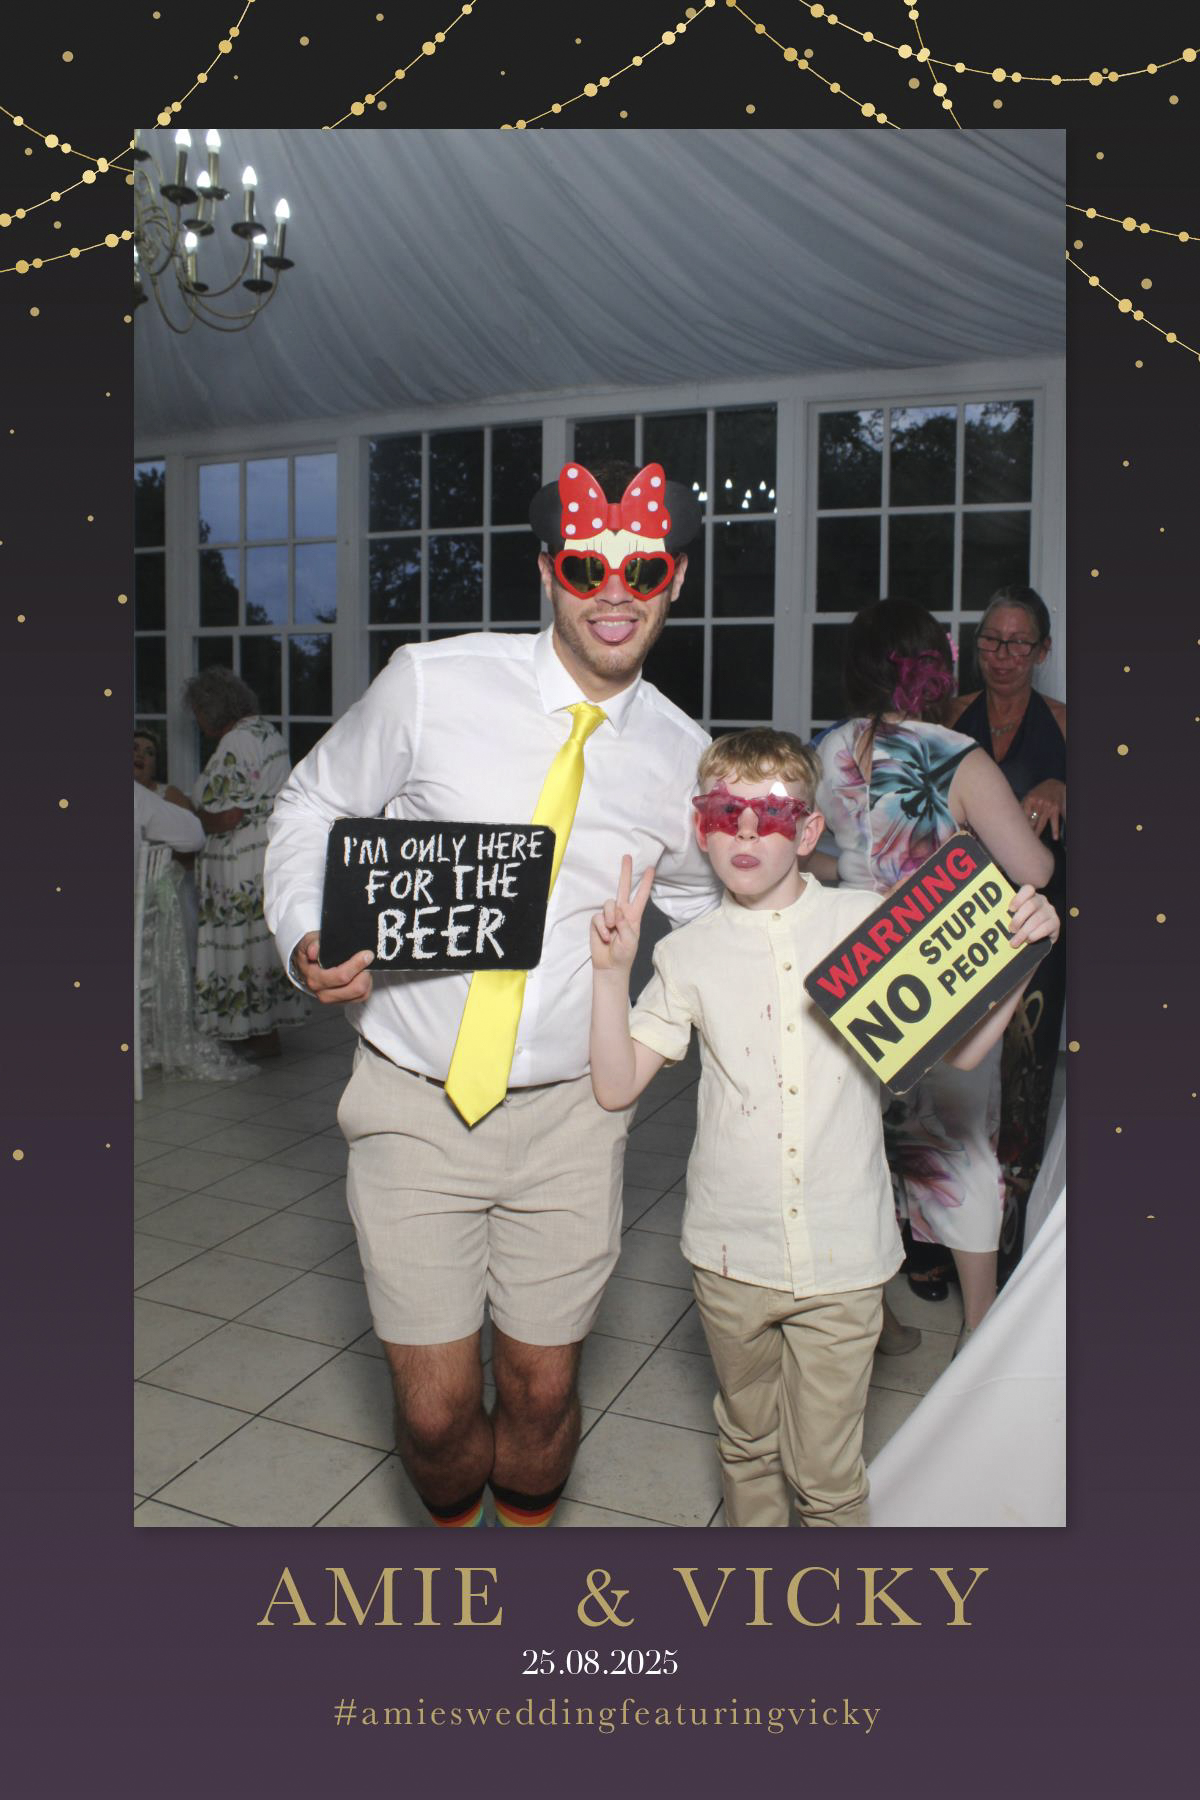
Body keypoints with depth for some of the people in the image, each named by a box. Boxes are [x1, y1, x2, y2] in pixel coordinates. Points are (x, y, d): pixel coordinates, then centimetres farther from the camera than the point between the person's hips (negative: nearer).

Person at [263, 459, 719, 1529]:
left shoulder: (683, 755, 0)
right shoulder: (434, 683, -7)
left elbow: (702, 908, 16)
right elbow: (314, 805, 6)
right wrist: (306, 940, -10)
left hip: (569, 1115, 2)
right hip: (413, 1101, -1)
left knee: (542, 1395, 11)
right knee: (435, 1410, 5)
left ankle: (526, 1521, 45)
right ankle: (455, 1521, 41)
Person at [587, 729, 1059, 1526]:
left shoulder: (870, 923, -3)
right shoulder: (690, 954, -2)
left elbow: (961, 1048, 1)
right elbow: (616, 1085, -3)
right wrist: (612, 972, -12)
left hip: (841, 1256, -1)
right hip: (732, 1251, 2)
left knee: (826, 1471, 8)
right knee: (748, 1440, 21)